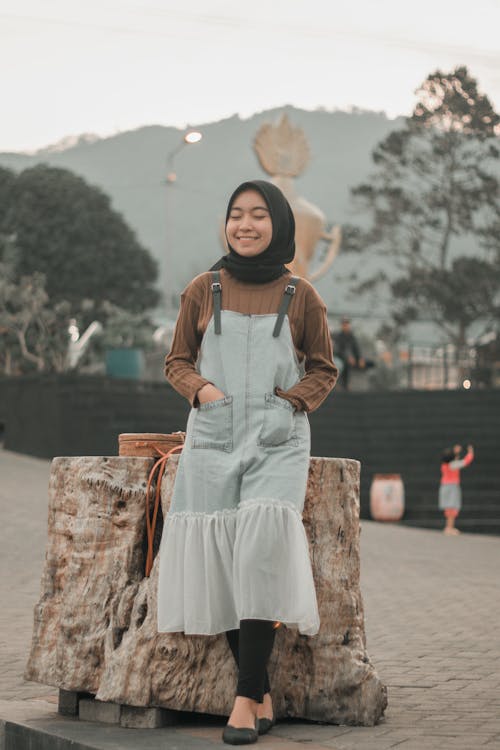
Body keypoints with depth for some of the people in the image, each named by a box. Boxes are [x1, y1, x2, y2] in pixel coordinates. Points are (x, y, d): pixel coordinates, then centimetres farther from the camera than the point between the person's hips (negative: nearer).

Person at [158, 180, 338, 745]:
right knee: (218, 558, -8)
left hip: (277, 439, -2)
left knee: (261, 546, -21)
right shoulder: (202, 290, 9)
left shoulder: (299, 295, 7)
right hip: (213, 438, 2)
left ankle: (246, 697, -17)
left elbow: (323, 370, 14)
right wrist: (201, 388, -4)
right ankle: (262, 698, 2)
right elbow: (177, 361, 16)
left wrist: (293, 398, -4)